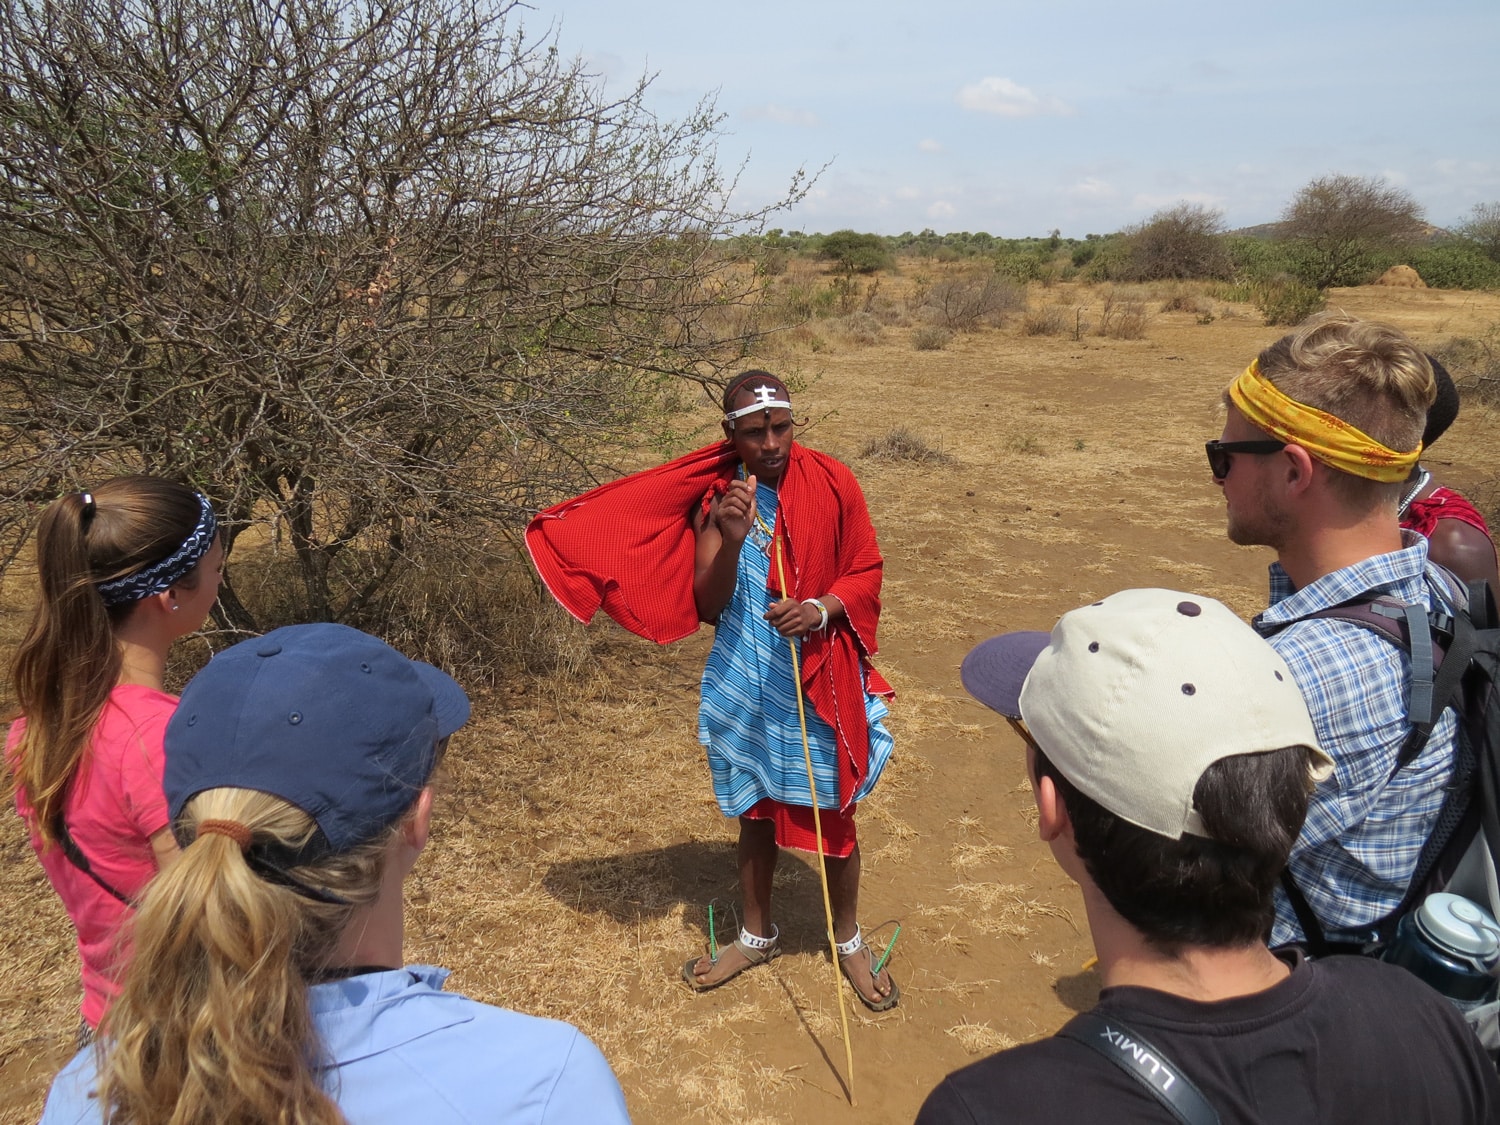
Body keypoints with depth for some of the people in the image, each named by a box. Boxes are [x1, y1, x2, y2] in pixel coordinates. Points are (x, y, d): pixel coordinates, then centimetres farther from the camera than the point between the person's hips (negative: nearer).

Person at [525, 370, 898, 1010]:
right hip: (744, 685, 2)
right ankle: (756, 935, 41)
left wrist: (820, 609, -23)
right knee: (754, 811, 18)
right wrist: (730, 538, -27)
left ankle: (849, 941, 35)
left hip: (821, 680, -2)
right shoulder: (715, 495, -6)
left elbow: (865, 573, -3)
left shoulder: (831, 483, -10)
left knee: (832, 814, 10)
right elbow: (707, 606, -10)